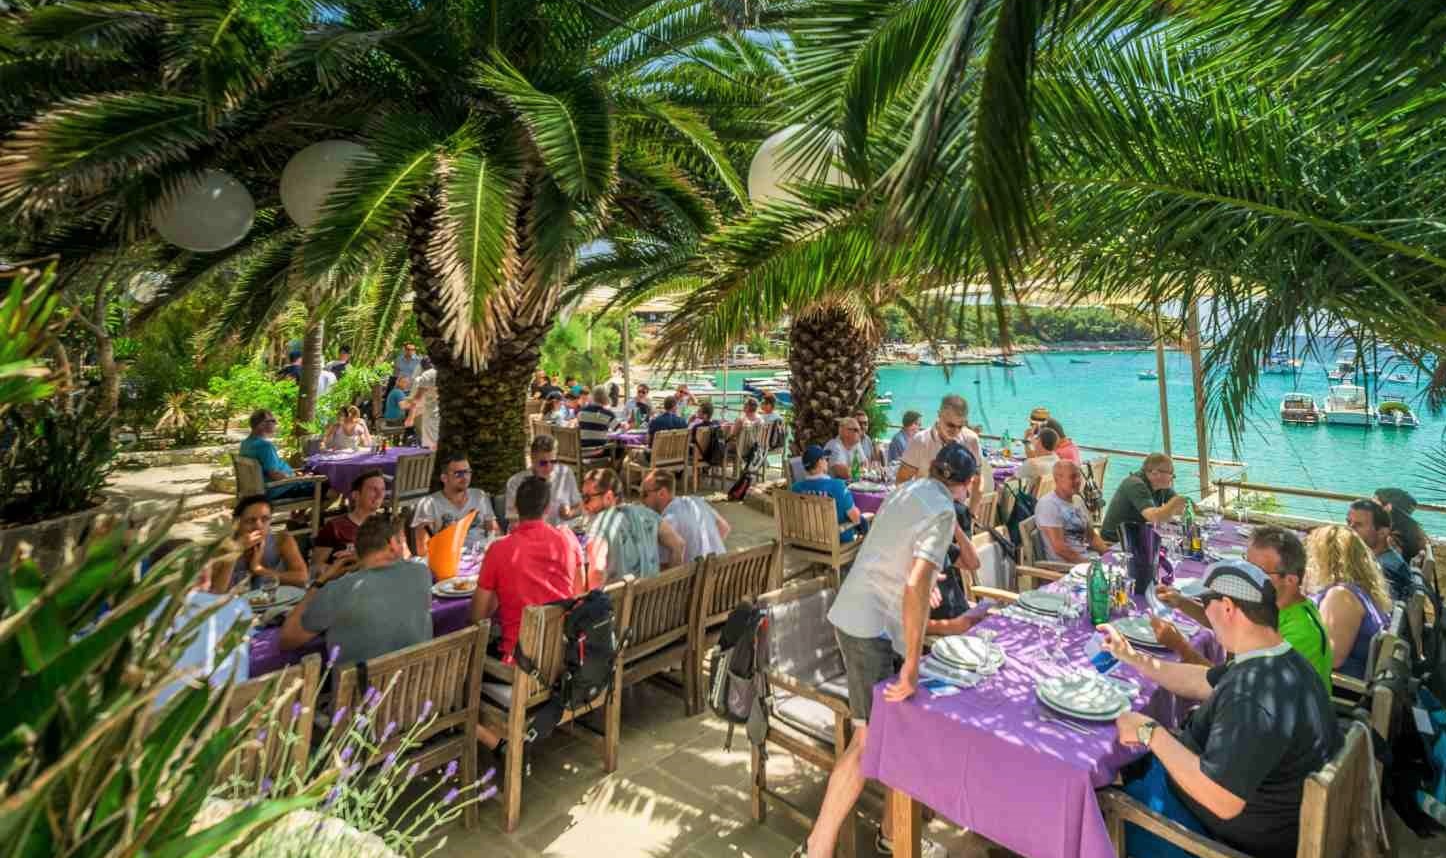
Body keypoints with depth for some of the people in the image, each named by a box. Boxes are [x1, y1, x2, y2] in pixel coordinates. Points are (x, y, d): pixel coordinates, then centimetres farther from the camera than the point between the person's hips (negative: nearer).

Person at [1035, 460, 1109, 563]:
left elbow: (1092, 536, 21)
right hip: (1064, 564, -8)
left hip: (1087, 558, 8)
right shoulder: (1047, 504, -12)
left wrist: (1108, 553, 4)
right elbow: (1059, 548, -18)